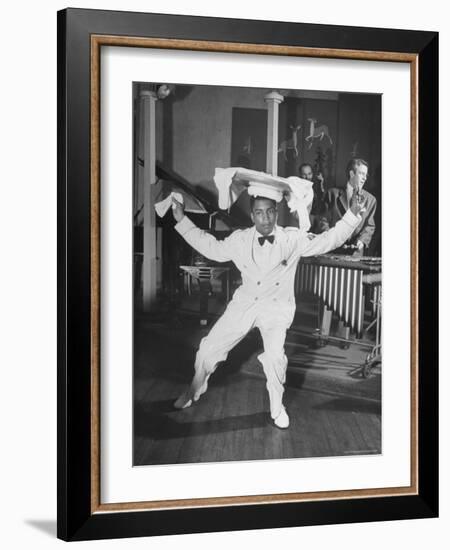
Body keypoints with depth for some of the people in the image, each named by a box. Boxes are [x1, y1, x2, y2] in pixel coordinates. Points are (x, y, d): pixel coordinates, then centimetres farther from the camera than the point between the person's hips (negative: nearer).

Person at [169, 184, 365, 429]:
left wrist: (352, 215, -20)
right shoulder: (240, 239, -2)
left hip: (276, 307, -2)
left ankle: (277, 408, 4)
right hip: (245, 303, 3)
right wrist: (182, 221, 8)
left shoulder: (293, 239, -9)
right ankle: (193, 392, 33)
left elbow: (327, 241, -10)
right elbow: (212, 248, 10)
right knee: (209, 349, 4)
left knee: (275, 356, -25)